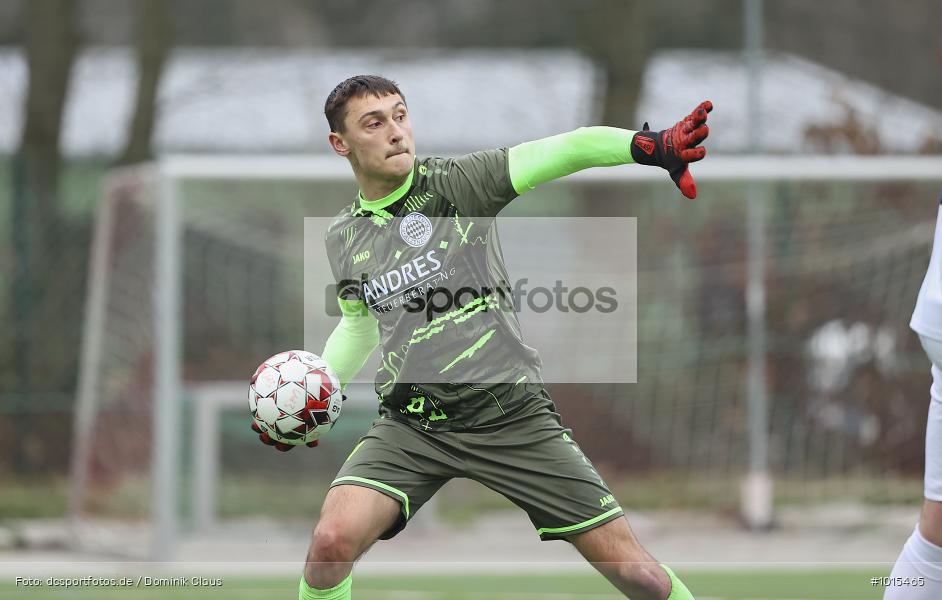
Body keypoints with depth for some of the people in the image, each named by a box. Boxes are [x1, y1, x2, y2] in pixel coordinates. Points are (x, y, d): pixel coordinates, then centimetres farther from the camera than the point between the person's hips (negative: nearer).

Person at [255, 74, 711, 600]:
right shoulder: (343, 239, 8)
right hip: (411, 424, 3)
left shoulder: (458, 184, -5)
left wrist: (648, 146, -39)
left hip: (511, 414, -3)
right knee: (333, 539, -22)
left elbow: (564, 151, -21)